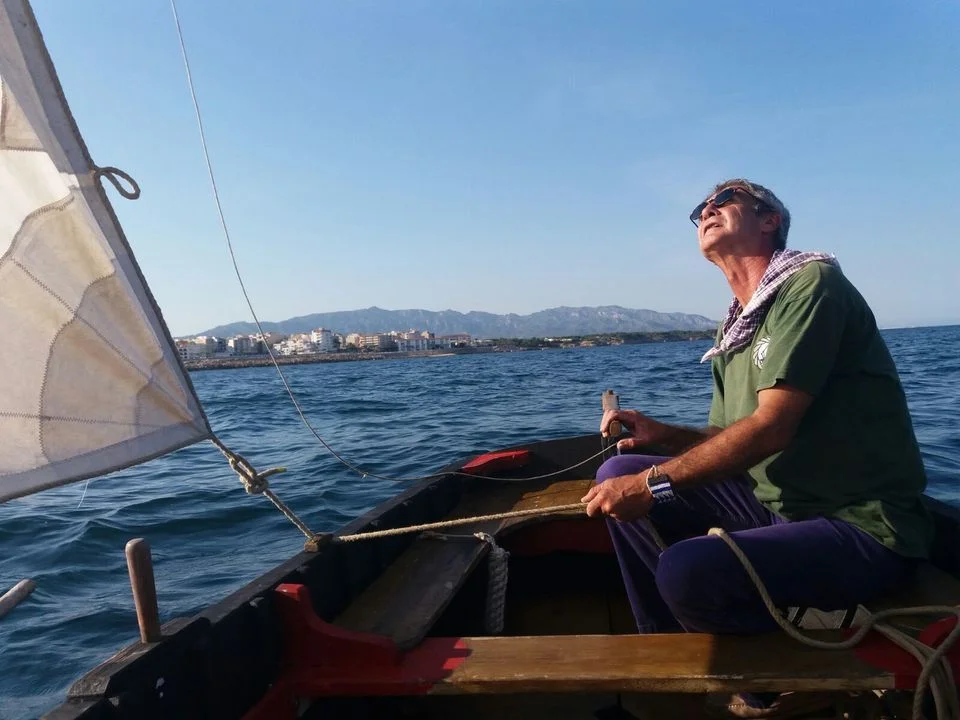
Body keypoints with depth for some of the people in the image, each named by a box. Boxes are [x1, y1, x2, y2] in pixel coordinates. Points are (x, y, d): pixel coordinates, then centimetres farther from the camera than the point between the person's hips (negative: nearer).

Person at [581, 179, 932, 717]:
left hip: (865, 530, -8)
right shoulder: (734, 332, 13)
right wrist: (662, 435, -3)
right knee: (620, 473, 1)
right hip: (779, 506, 8)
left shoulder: (812, 281, -12)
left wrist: (653, 484, -22)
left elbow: (771, 428, -22)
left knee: (689, 570, -32)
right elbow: (730, 440, 16)